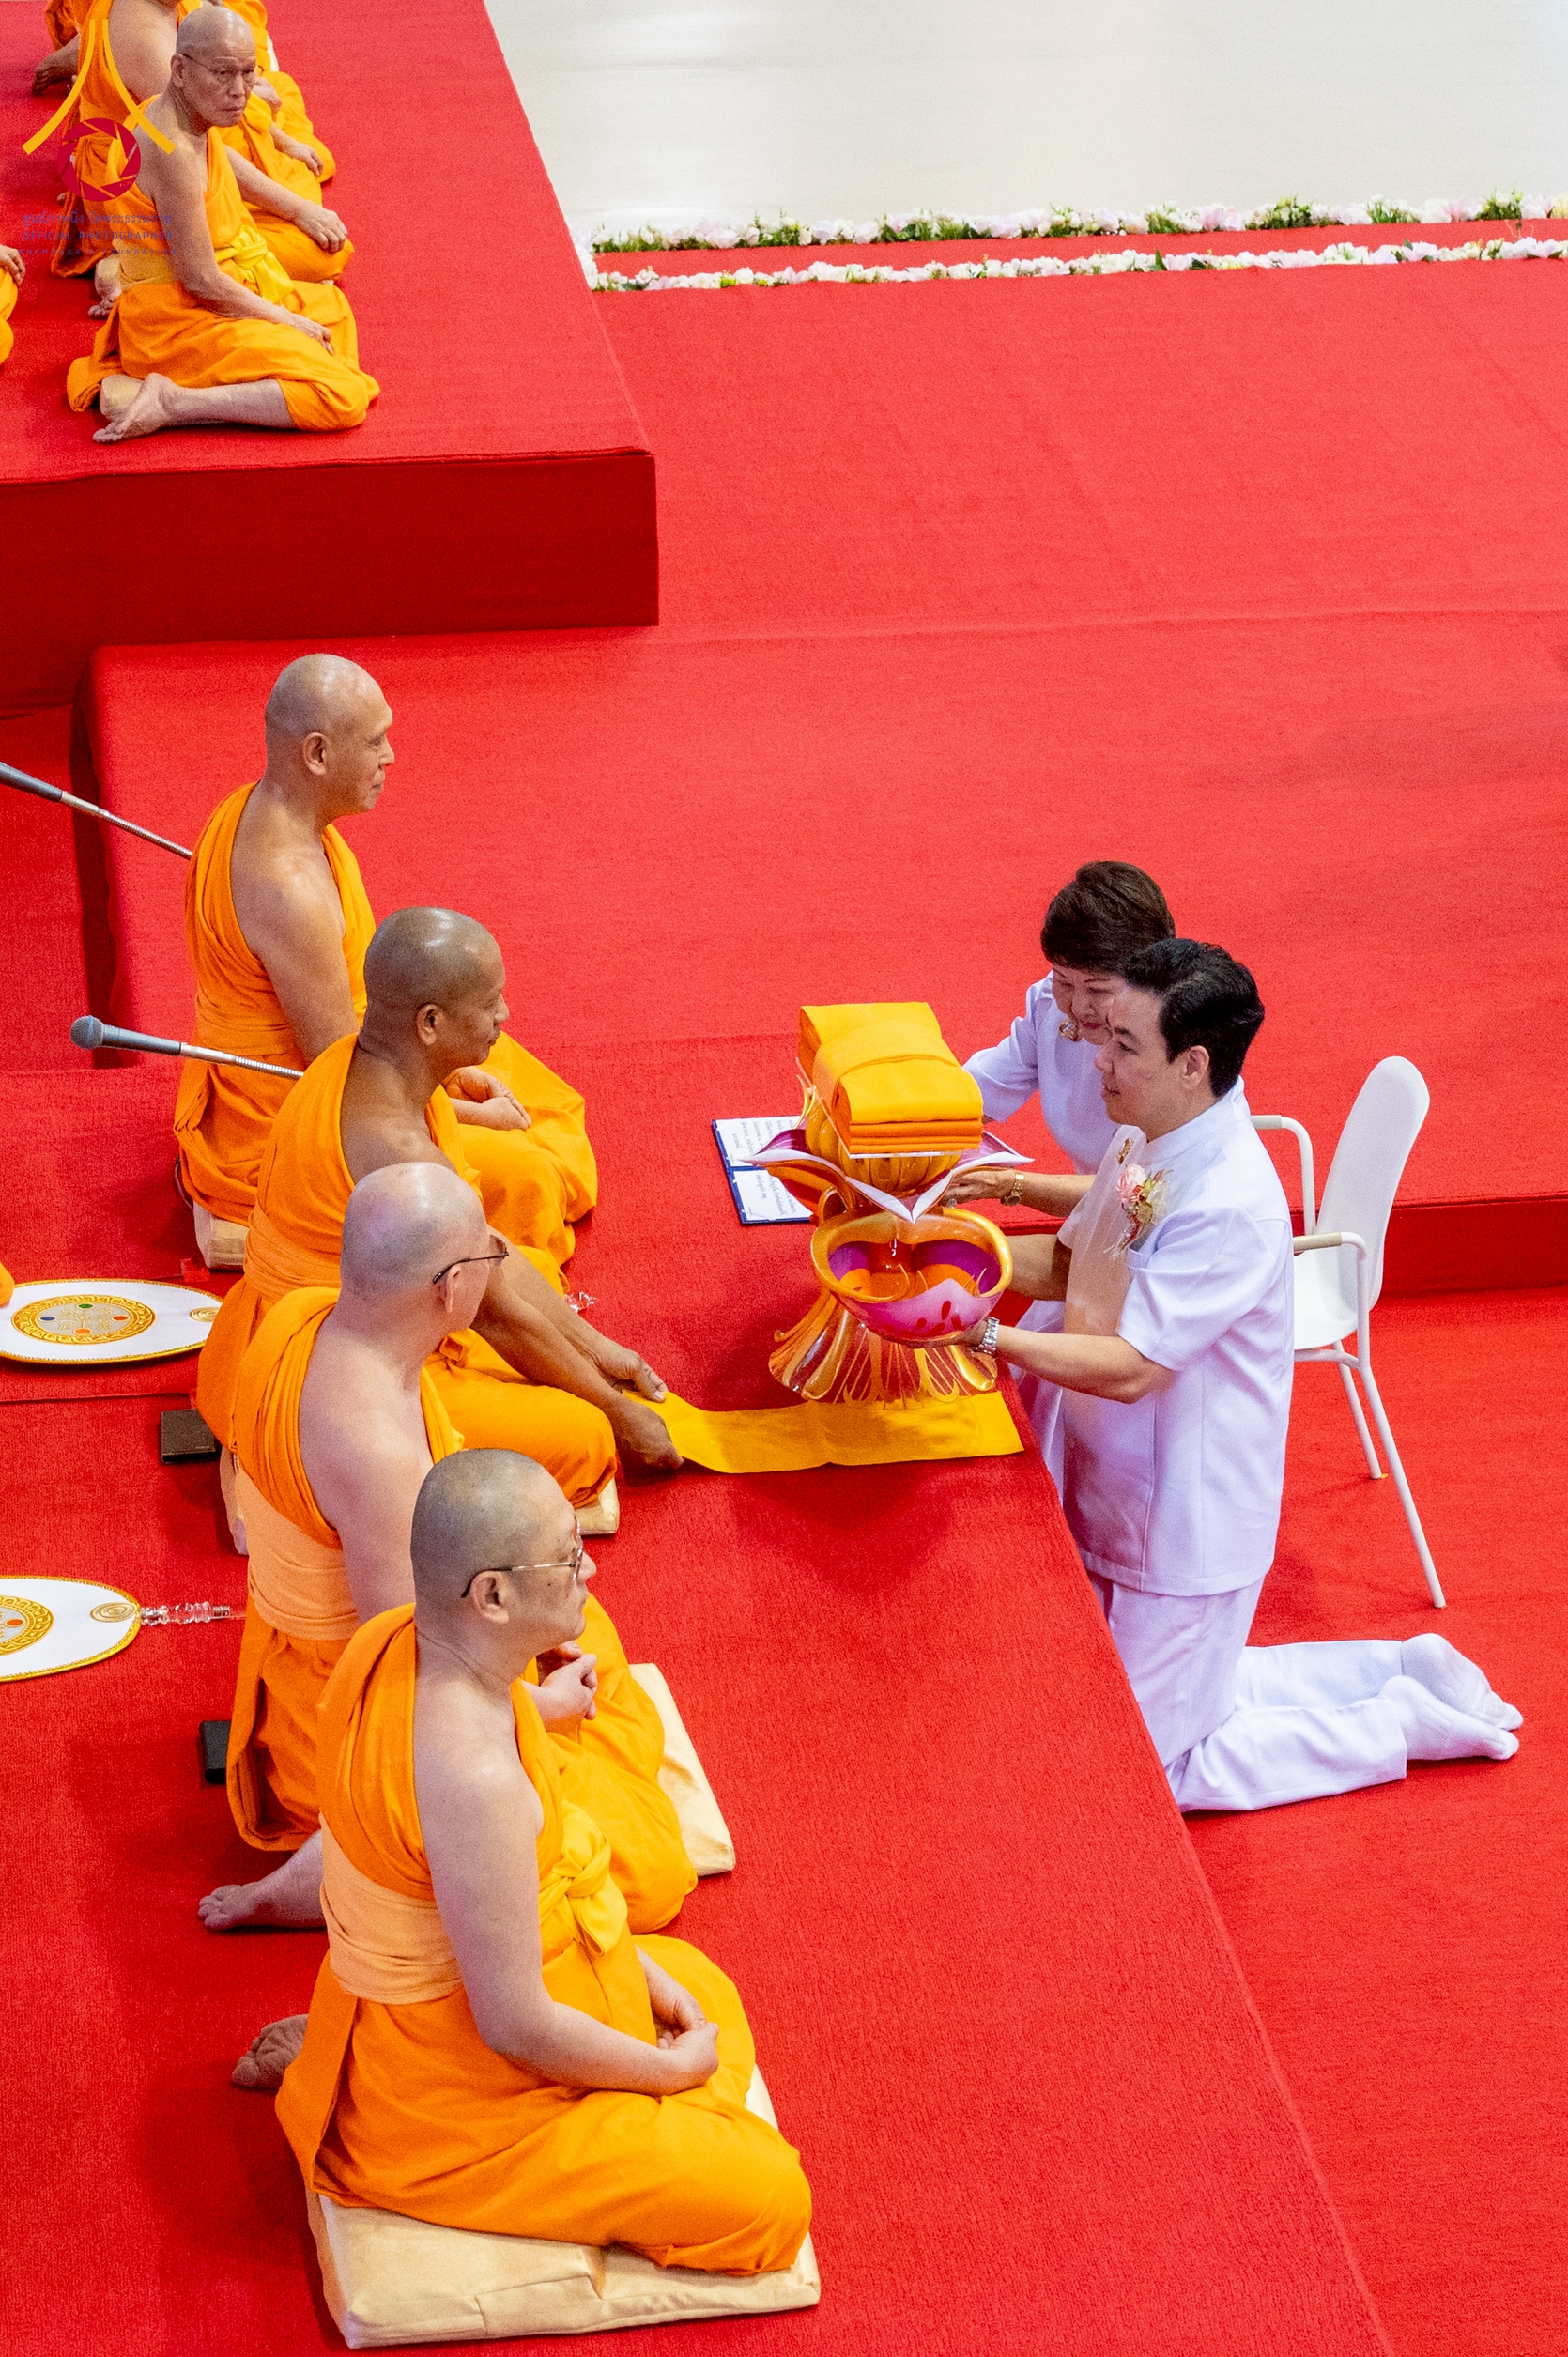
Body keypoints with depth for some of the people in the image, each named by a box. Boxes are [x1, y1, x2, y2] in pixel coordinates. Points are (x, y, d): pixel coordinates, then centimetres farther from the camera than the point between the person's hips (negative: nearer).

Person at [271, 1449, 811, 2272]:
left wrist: (632, 1963, 10)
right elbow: (518, 2028, -27)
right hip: (457, 2102, -9)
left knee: (702, 1988, 28)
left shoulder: (396, 1640, -9)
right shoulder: (474, 1775, -37)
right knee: (768, 2201, -5)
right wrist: (670, 2070, -10)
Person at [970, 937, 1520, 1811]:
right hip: (1125, 1499, 9)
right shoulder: (1145, 1141, -3)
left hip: (1186, 1526, -9)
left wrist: (987, 1336, -35)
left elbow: (1130, 1369, -31)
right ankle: (1402, 1673, 28)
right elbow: (1070, 1262, 10)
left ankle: (1406, 1720, 15)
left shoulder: (1231, 1207, -30)